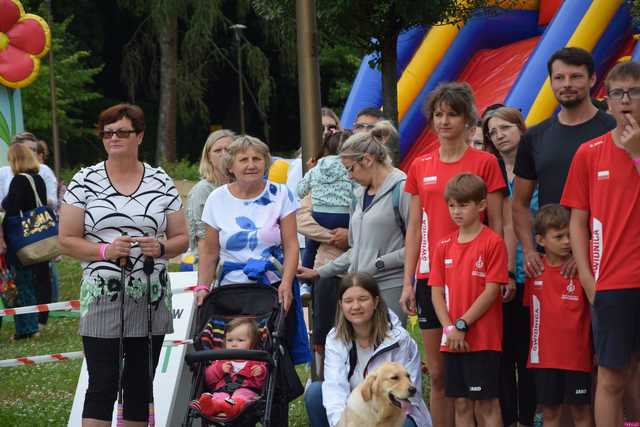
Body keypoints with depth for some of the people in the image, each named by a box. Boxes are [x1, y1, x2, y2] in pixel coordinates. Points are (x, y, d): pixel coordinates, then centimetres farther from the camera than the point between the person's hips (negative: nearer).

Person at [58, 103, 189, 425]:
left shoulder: (161, 183, 8)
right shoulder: (85, 182, 2)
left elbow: (181, 239, 12)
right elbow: (66, 241, 0)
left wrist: (161, 248, -10)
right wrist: (105, 250, -15)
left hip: (151, 300, 3)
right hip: (101, 298, -3)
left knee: (140, 386, 8)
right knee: (102, 386, -9)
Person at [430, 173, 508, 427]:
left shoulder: (492, 243, -6)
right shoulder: (444, 246, 11)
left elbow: (491, 291, -11)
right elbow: (437, 292, 7)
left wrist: (462, 325, -13)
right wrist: (449, 328, -7)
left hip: (483, 338, -6)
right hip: (452, 340, 6)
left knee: (486, 404, -4)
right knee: (461, 404, 9)